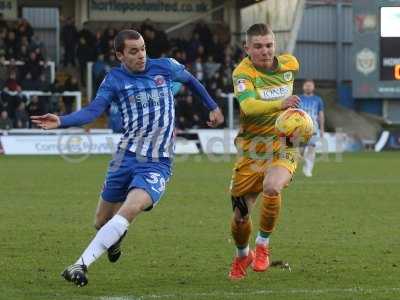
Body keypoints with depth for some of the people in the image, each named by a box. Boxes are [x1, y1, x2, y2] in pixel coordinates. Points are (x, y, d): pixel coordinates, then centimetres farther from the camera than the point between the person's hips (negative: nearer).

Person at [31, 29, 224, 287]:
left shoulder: (165, 67, 4)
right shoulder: (115, 79, 2)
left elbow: (190, 80, 25)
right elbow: (93, 111, -10)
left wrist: (213, 107, 29)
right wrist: (61, 122, -27)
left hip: (158, 164, -2)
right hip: (126, 157, 2)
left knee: (130, 210, -27)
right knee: (103, 221, 8)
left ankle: (81, 265, -32)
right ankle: (115, 239, 47)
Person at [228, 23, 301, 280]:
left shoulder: (290, 64, 0)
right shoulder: (243, 72, -14)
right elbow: (248, 105, -33)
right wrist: (279, 104, -49)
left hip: (283, 146, 1)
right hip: (251, 150, -1)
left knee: (271, 187, -31)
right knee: (240, 216, 3)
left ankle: (263, 244, -7)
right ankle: (242, 256, 37)